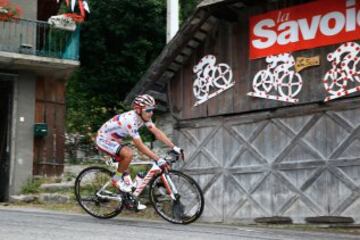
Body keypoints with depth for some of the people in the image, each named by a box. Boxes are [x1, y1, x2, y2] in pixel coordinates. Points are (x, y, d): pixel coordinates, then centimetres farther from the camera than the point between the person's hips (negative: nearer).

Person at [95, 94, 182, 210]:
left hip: (113, 139, 9)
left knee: (125, 173, 7)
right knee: (128, 154, -29)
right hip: (103, 139, -9)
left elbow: (157, 132, -10)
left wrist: (174, 147, -18)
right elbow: (140, 146, -35)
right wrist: (158, 159, -38)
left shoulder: (143, 116, -9)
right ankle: (116, 179, -9)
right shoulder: (130, 120, -34)